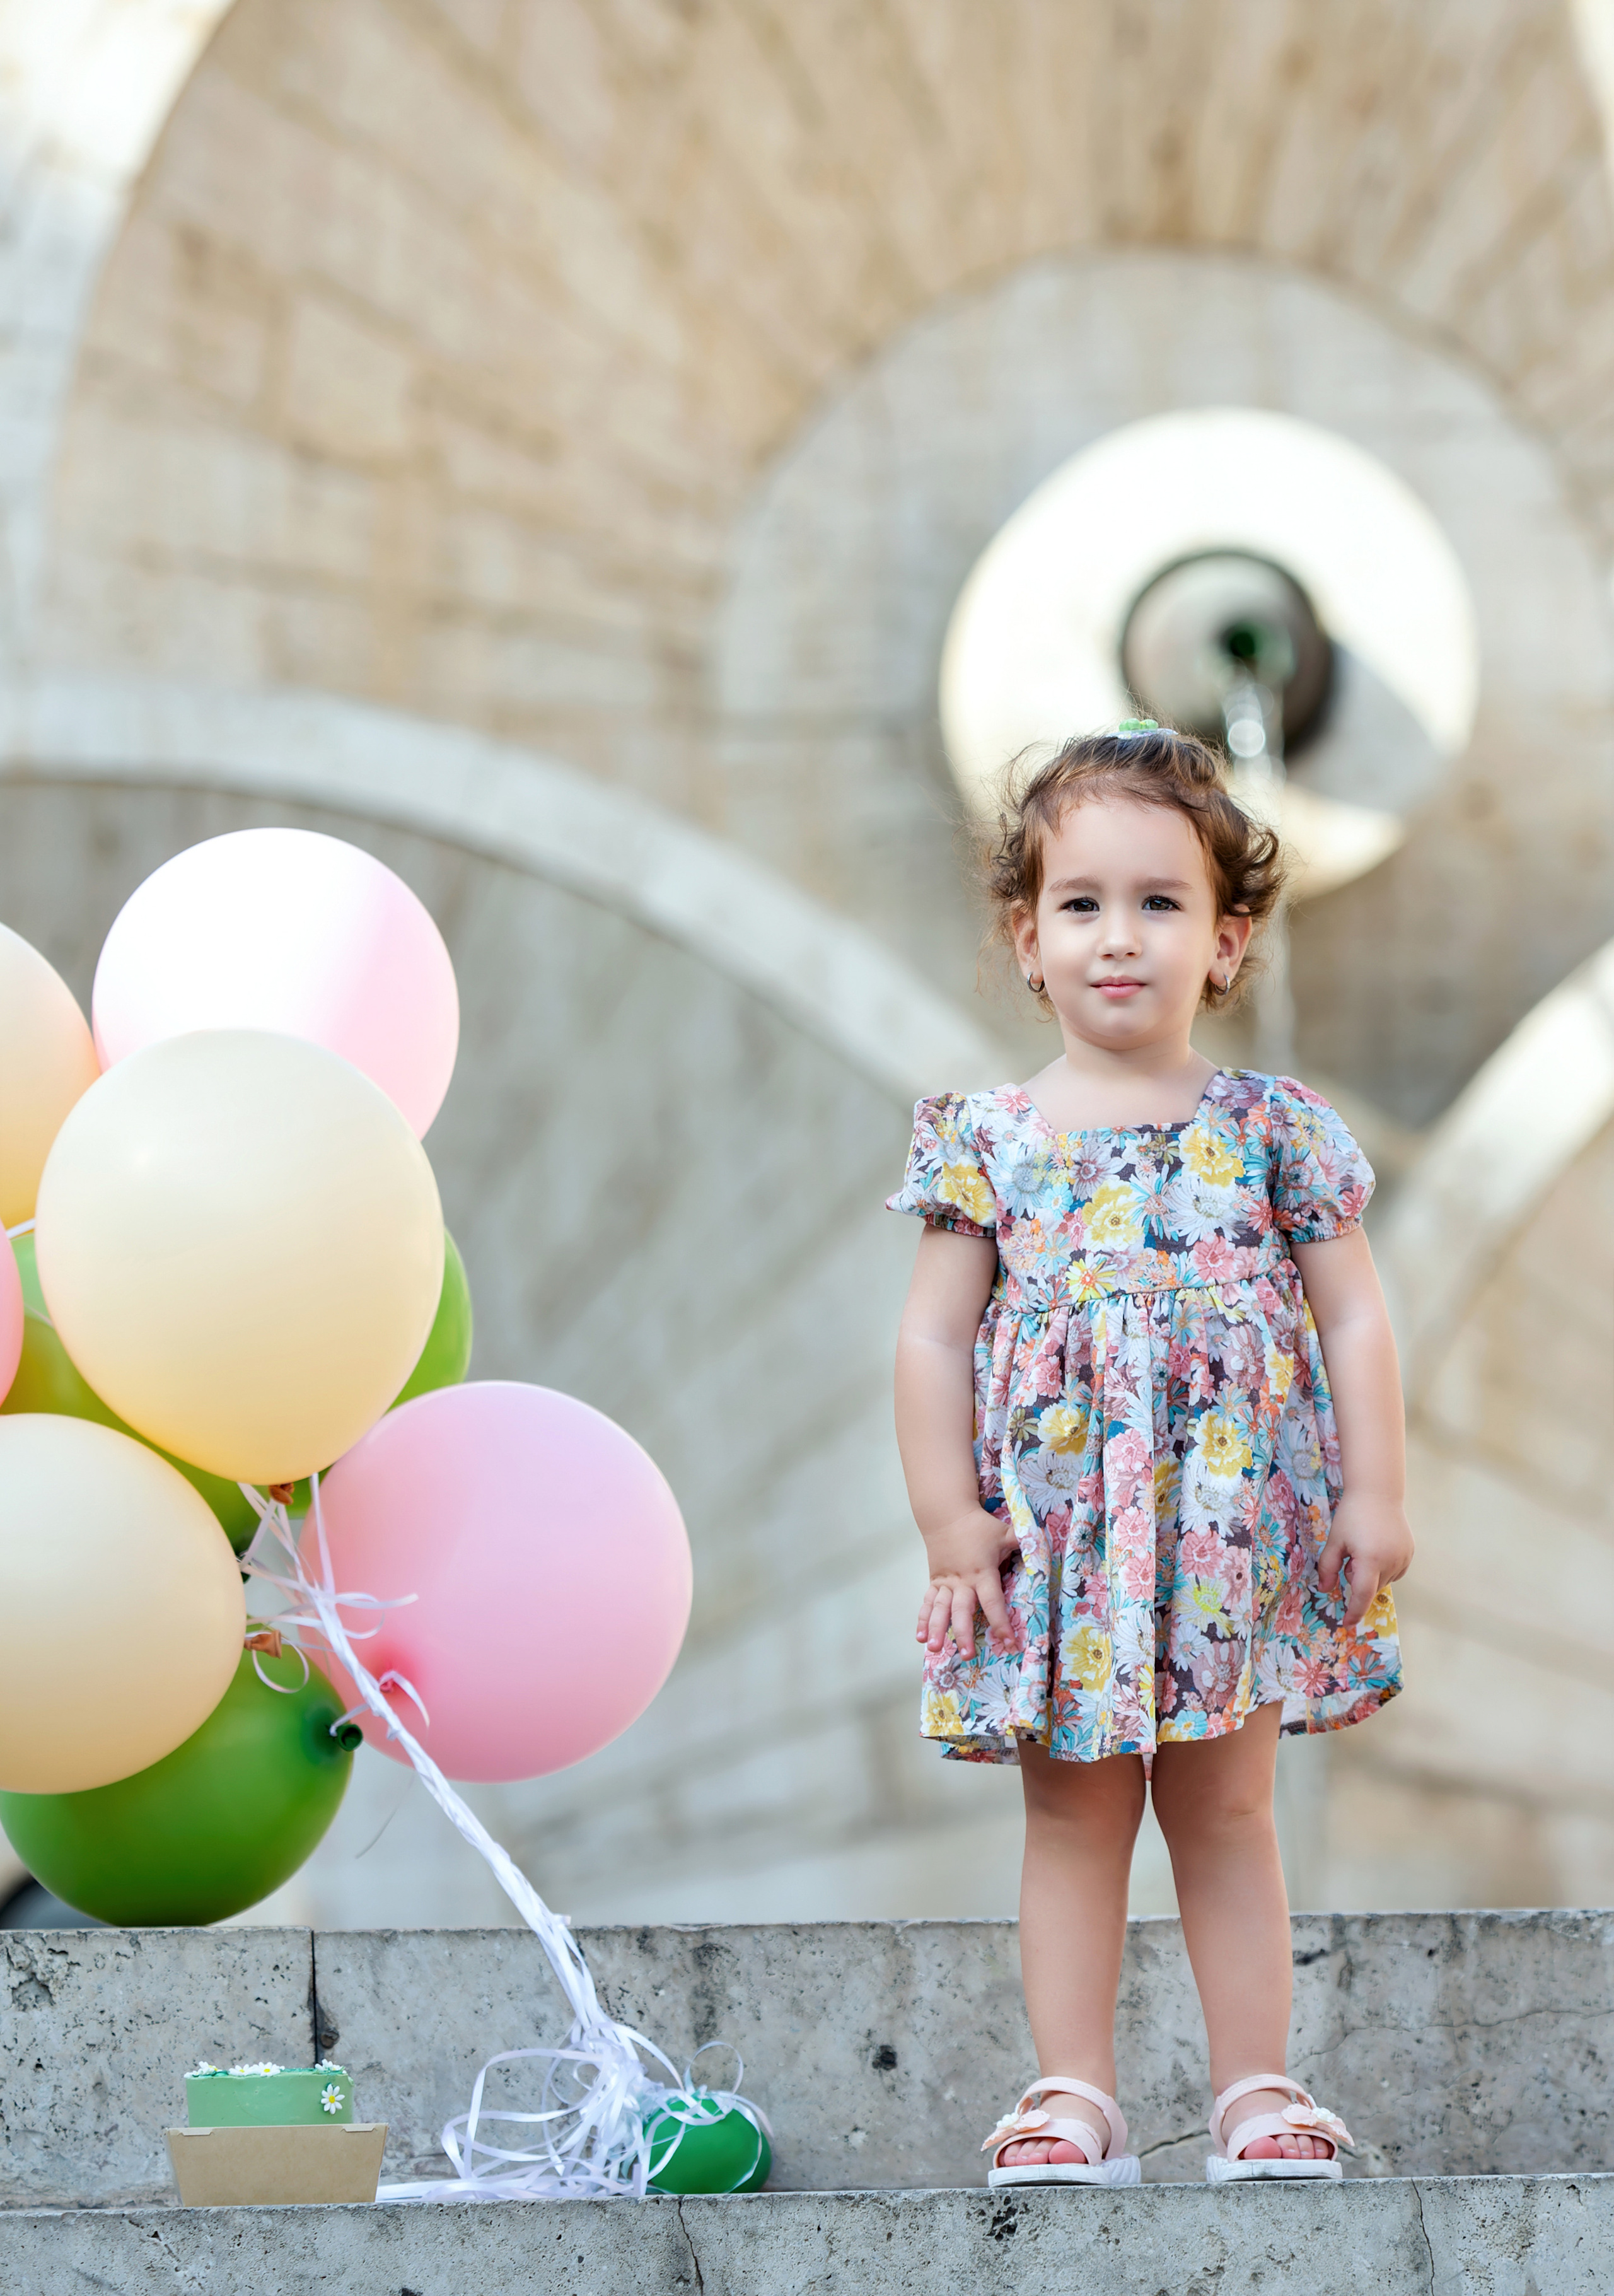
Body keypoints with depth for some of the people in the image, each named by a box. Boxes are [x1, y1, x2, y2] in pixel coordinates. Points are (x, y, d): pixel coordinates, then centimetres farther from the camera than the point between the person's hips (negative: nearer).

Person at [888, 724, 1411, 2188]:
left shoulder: (1272, 1132, 2)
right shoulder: (990, 1142, 1)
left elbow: (1355, 1316, 3)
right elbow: (935, 1338, 1)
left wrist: (1374, 1494, -4)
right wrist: (949, 1517, -5)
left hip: (1236, 1532, 0)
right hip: (1058, 1541, 0)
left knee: (1226, 1810, 6)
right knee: (1073, 1817, 5)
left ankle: (1257, 2088, 11)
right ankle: (1074, 2092, 8)